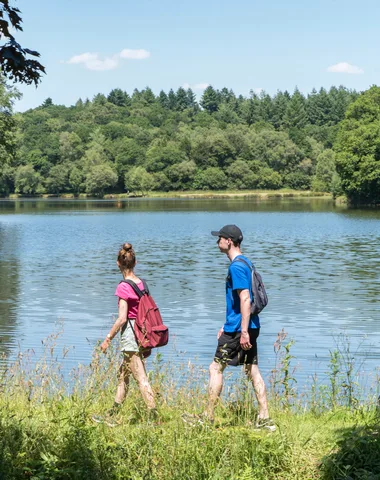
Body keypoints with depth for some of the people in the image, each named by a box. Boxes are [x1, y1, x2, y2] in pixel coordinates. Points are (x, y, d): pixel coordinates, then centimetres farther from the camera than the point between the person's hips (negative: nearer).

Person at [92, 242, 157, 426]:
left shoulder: (123, 287, -14)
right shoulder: (141, 283, 8)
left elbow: (122, 318, -17)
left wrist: (108, 339, -9)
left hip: (130, 333, -8)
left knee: (141, 379, -7)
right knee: (123, 375, 17)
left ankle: (154, 418, -9)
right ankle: (111, 416, 26)